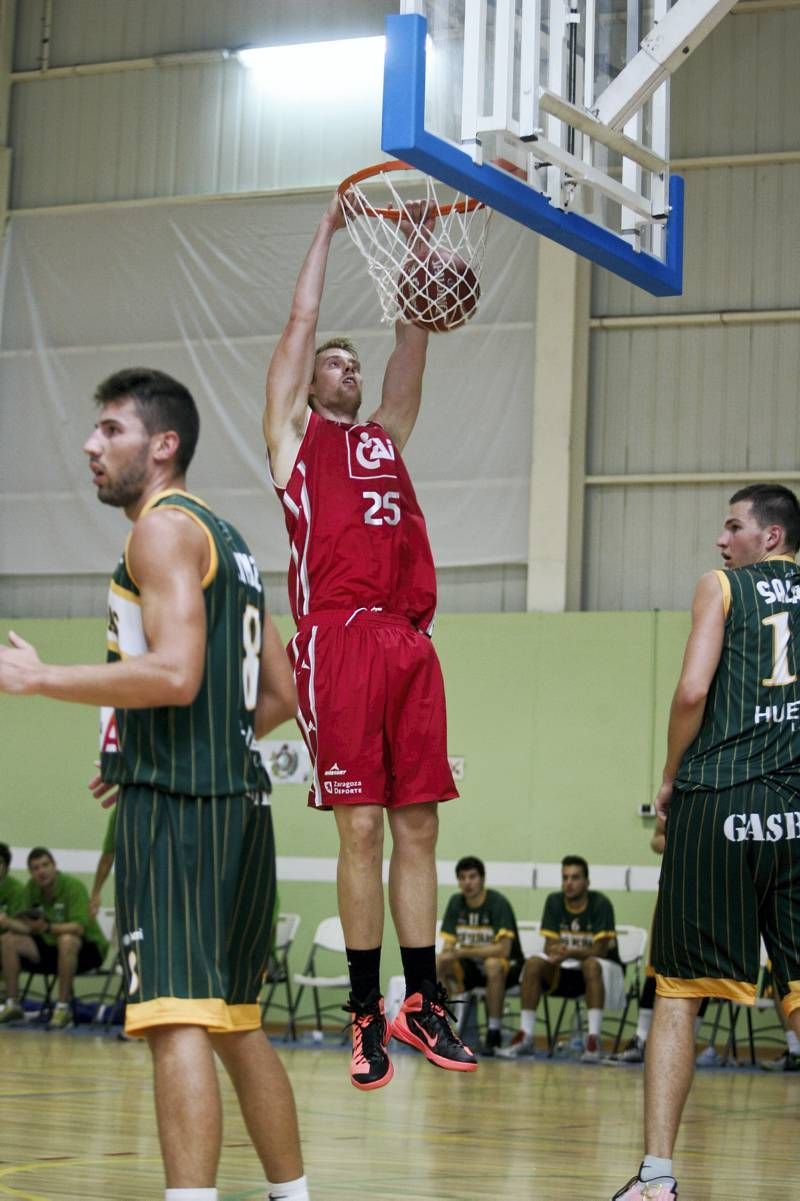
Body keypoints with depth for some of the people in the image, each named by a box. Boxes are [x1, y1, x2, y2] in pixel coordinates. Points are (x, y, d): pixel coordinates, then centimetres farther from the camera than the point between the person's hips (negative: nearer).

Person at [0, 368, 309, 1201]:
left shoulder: (165, 528, -8)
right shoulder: (226, 540, 21)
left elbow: (174, 673, -21)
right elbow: (279, 694, 23)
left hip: (178, 807, -10)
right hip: (237, 800, 10)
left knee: (176, 1017, -16)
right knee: (233, 1021, 18)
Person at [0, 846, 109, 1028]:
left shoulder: (72, 886, -20)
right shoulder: (31, 888, -3)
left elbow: (78, 927, -30)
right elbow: (26, 927, -5)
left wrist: (47, 927, -43)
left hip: (86, 948, -6)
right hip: (49, 945, 6)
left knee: (66, 940, -39)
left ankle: (63, 1007, -30)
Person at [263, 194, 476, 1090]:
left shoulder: (387, 434, 26)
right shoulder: (295, 432, 15)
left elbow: (412, 339, 23)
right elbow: (300, 324, 12)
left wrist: (417, 246, 20)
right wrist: (328, 229, 17)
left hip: (410, 640, 5)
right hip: (339, 638, -5)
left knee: (417, 824, 4)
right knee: (360, 827, -5)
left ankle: (422, 1003, 9)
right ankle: (366, 1010, 2)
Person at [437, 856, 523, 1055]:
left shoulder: (498, 903, -18)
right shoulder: (456, 903, -1)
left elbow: (503, 949, -26)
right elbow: (448, 945, 0)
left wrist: (463, 952, -29)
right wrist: (446, 955, -25)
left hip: (507, 966, -5)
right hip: (471, 965, 5)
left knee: (493, 965, -39)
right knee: (436, 964, -20)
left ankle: (494, 1033, -27)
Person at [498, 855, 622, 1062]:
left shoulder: (600, 904, -15)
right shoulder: (554, 902, -1)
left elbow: (599, 950, -21)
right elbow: (549, 946, -5)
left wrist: (570, 953, -38)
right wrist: (556, 954, -30)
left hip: (602, 967, -4)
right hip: (566, 969, 4)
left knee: (592, 965, -38)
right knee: (533, 964, -23)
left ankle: (593, 1040, -40)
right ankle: (525, 1037, -22)